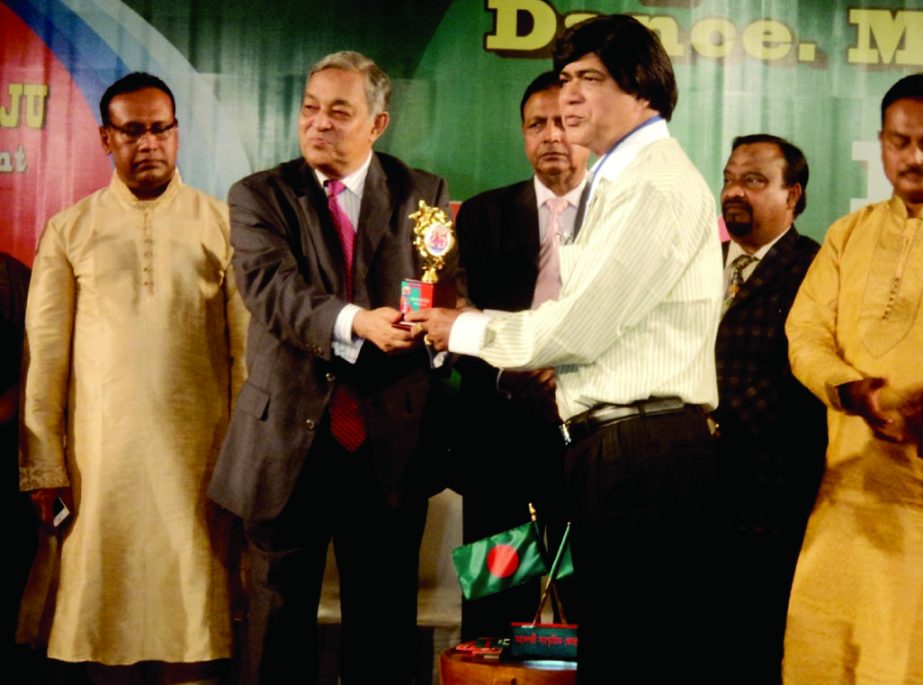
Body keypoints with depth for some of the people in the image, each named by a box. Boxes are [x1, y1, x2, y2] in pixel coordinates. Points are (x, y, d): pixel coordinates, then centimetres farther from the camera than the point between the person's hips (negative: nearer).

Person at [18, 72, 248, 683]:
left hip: (196, 455, -1)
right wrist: (43, 468, 2)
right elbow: (44, 354, 7)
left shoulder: (222, 224, 7)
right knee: (107, 613, 2)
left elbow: (247, 351, 5)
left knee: (193, 613, -2)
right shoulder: (68, 230, 9)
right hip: (99, 457, 1)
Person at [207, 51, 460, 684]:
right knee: (279, 617, 10)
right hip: (289, 443, 0)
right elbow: (272, 289, -14)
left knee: (385, 630, 9)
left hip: (389, 445, 1)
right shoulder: (259, 197, 3)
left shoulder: (423, 194, 7)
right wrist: (355, 321, -31)